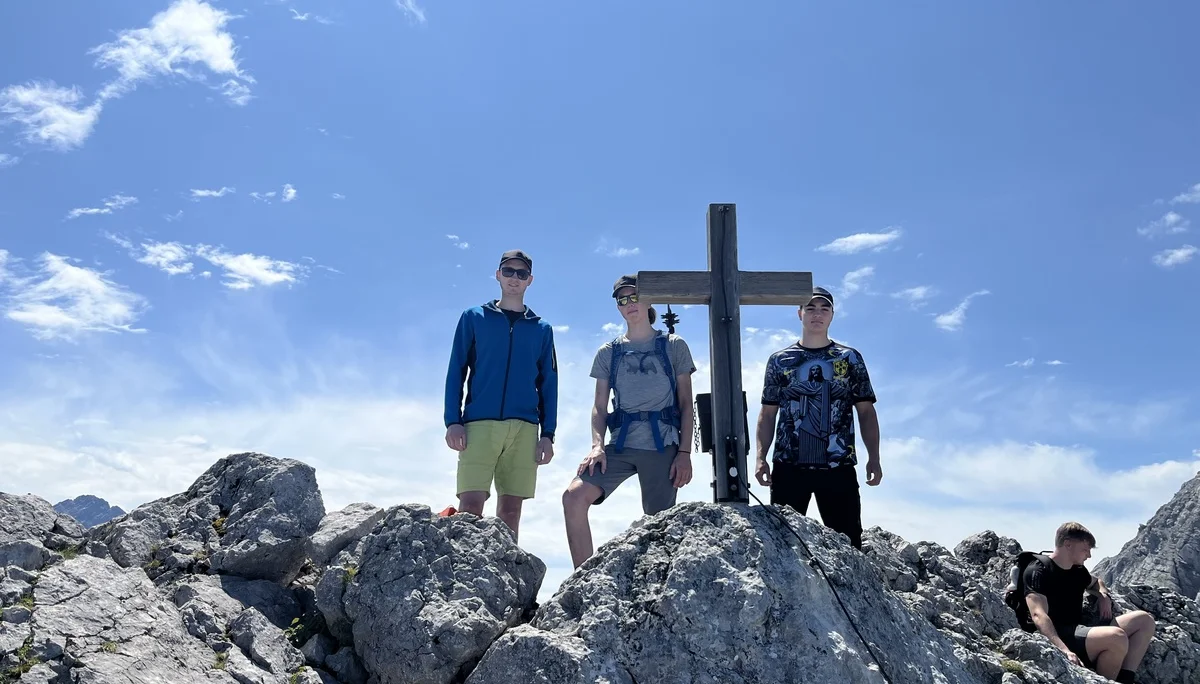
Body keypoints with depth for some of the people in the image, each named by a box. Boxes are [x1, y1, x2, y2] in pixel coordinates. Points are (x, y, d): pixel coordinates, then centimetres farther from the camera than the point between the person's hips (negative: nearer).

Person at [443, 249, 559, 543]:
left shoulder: (542, 329, 16)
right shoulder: (473, 318, 12)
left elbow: (549, 384, 13)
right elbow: (456, 372, 7)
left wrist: (548, 434, 4)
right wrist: (453, 422, -4)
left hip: (524, 429, 2)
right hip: (479, 423, -2)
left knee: (511, 508, 1)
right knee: (471, 503, -12)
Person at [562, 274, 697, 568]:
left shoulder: (673, 346, 9)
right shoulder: (608, 352, 14)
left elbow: (686, 404, 6)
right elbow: (600, 406, 10)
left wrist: (685, 452, -4)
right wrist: (597, 445, -7)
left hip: (662, 446, -2)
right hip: (620, 444, 2)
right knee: (574, 496, -19)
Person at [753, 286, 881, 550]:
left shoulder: (850, 358, 9)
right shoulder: (779, 360, 9)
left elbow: (866, 411, 7)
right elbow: (768, 413, 8)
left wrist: (873, 457, -4)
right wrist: (760, 457, -3)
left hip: (839, 467, 0)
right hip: (788, 466, 0)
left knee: (847, 541, 2)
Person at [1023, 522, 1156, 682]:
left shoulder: (1078, 570, 17)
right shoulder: (1038, 570, -12)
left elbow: (1096, 582, 42)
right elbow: (1039, 615, -24)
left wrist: (1104, 596, 17)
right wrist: (1063, 649, -38)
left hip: (1081, 633, 10)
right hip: (1058, 637, -10)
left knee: (1145, 620, 8)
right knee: (1117, 637, -34)